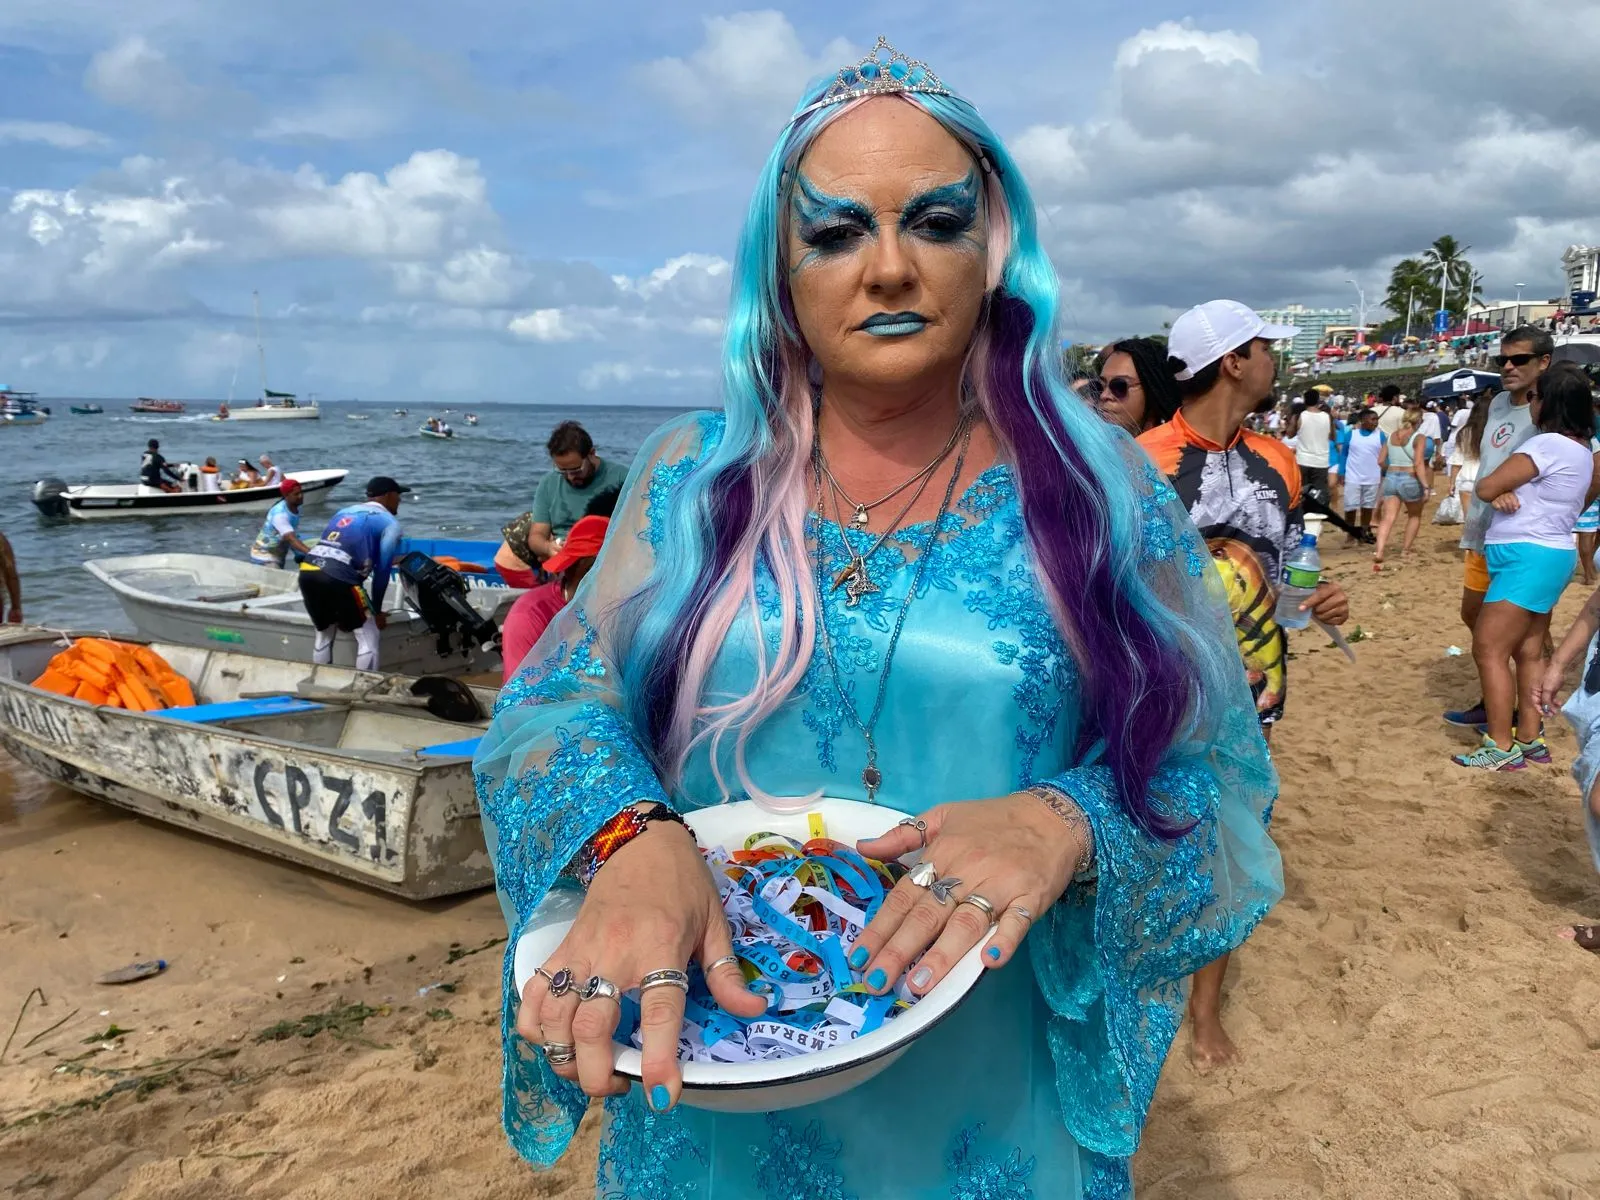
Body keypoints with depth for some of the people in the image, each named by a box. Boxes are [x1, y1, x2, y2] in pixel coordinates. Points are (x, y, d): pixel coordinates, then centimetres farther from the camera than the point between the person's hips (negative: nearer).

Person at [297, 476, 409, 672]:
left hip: (307, 572, 7)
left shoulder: (345, 512, 29)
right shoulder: (389, 523, 10)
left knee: (324, 636, 25)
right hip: (338, 578, -7)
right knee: (368, 639, 7)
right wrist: (377, 610, 15)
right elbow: (382, 570, 5)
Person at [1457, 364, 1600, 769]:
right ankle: (1529, 739, 18)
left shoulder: (1547, 445, -18)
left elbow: (1486, 488, -16)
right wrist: (1510, 491, 1)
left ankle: (1501, 747, -4)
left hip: (1527, 558, -10)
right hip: (1552, 555, 10)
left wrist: (1491, 484, 7)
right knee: (1529, 652, 13)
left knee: (1488, 649, -7)